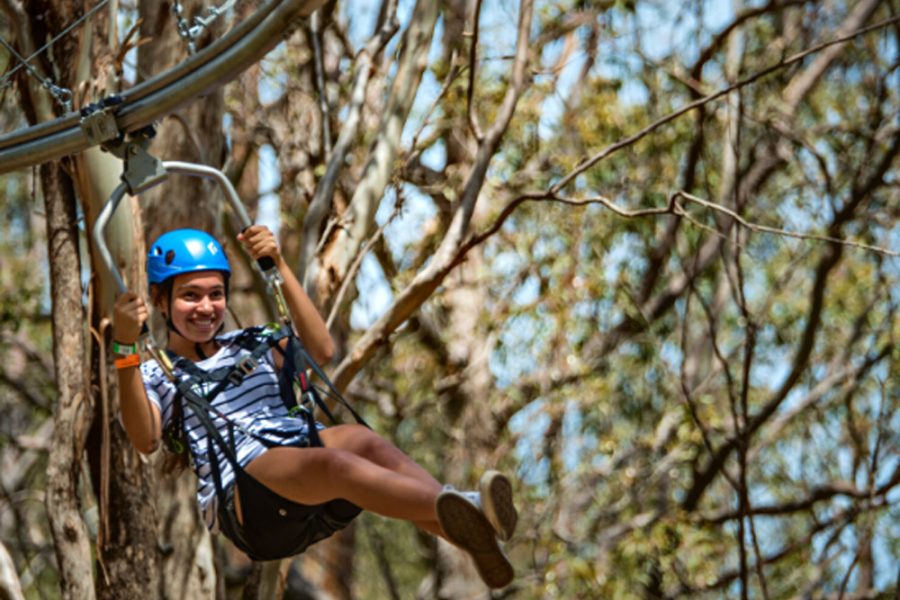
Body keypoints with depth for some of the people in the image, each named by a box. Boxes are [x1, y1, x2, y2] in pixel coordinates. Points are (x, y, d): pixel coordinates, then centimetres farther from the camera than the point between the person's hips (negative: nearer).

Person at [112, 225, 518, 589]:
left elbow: (320, 349, 8)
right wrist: (126, 349, -16)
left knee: (362, 441, -30)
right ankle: (462, 509, -61)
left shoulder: (248, 346, 28)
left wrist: (279, 268, 4)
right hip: (243, 499, -5)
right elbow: (145, 440, -8)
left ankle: (475, 541, -55)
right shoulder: (155, 375, 15)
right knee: (331, 461, -35)